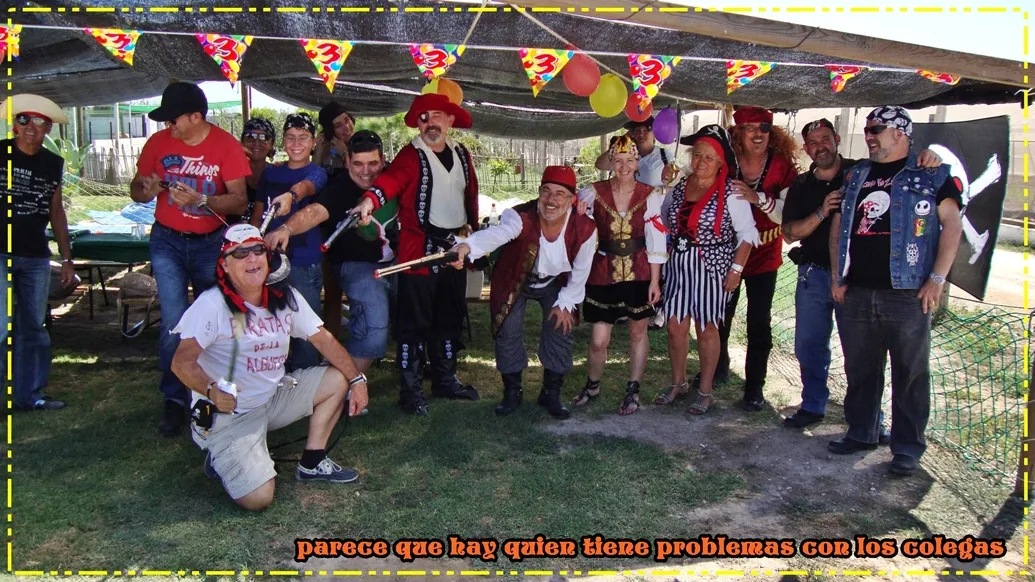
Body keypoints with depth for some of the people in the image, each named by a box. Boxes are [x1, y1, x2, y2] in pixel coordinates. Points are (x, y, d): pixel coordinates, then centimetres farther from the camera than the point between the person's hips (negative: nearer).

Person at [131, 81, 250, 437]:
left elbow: (240, 200, -14)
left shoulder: (226, 146, -9)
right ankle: (174, 401, 3)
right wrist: (148, 189, -17)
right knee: (174, 322, -7)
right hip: (168, 241, 1)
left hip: (211, 243, -1)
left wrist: (201, 200, -29)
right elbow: (136, 190, 6)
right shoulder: (158, 142, -2)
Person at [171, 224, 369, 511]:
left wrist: (357, 379, -4)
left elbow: (323, 339, 3)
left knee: (337, 380, -1)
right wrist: (211, 390, -41)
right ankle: (222, 457, 13)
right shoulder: (212, 304, -18)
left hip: (273, 398, 7)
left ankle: (312, 463, 9)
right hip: (228, 414, -7)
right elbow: (182, 361, -24)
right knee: (258, 498, -20)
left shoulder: (285, 298, 1)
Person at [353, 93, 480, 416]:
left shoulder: (461, 155, 11)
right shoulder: (411, 156, -7)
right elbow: (391, 179, -26)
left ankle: (445, 379, 30)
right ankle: (411, 389, 8)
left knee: (450, 318, 15)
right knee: (415, 323, -2)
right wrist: (370, 200, -46)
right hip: (419, 251, -6)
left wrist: (473, 230, 16)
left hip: (454, 250, 6)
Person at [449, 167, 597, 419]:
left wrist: (566, 303, -7)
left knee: (560, 332, -2)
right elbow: (498, 232, -58)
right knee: (508, 334, -5)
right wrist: (467, 246, -78)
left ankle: (551, 394, 18)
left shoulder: (585, 228, -27)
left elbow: (580, 272, -11)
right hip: (515, 281, -2)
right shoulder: (521, 216, -36)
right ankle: (512, 393, 17)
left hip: (556, 284, 2)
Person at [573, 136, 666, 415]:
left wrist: (655, 280, -6)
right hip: (603, 274, 0)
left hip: (639, 274, 0)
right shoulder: (593, 193, -2)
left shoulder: (650, 195, -3)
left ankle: (633, 390, 28)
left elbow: (656, 240, -4)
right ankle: (592, 386, 28)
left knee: (638, 332, 11)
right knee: (599, 340, 1)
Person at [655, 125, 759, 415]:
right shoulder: (680, 186, 6)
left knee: (706, 329, 5)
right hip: (679, 264, 5)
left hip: (712, 267, -5)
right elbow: (665, 220, 21)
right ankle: (678, 383, 26)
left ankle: (705, 391, 19)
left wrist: (737, 268, -12)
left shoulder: (731, 191, -10)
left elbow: (747, 233, -8)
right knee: (675, 326, 7)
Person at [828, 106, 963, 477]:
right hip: (856, 293, 5)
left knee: (910, 373, 2)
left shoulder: (931, 176, 1)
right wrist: (837, 275, 9)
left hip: (907, 295, -5)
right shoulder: (856, 176, 15)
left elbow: (952, 224, -5)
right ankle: (861, 432, 27)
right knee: (859, 369, 13)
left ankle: (907, 446, 12)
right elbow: (838, 226, 18)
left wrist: (937, 279, -12)